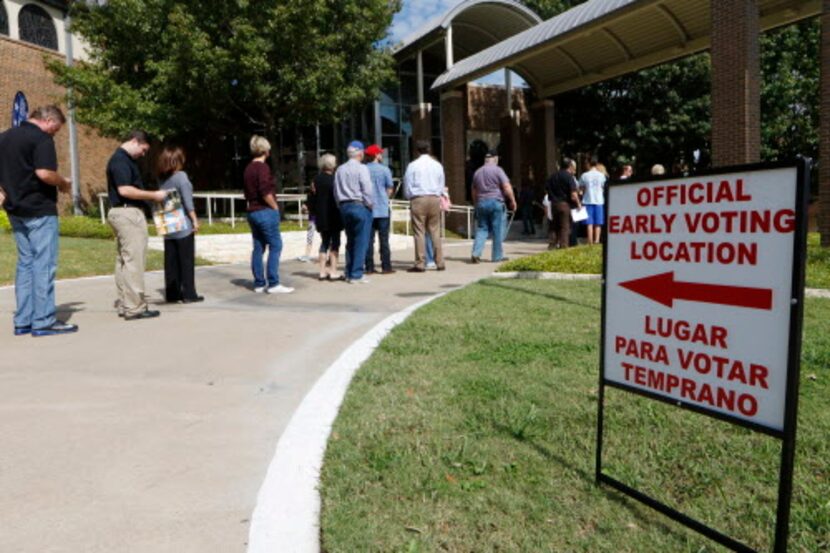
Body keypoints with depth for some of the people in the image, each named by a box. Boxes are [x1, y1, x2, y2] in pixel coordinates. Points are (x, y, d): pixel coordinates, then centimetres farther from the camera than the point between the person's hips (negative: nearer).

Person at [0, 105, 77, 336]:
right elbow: (44, 173, -22)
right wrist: (64, 183, -6)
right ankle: (44, 321, -3)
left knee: (25, 263, 12)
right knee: (44, 264, -4)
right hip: (39, 209, -8)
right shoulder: (42, 139, -11)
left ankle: (23, 321, 15)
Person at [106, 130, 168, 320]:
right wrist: (153, 195, -17)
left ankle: (124, 304, 19)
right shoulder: (121, 160, -13)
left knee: (123, 260, 12)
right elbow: (125, 190, -23)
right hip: (128, 213, -11)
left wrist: (151, 196, 14)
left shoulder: (124, 160, 18)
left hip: (126, 213, 11)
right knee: (133, 261, -9)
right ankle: (135, 307, -6)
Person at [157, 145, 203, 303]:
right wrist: (195, 219, -10)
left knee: (171, 262, 8)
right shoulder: (181, 176, -9)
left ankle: (172, 294, 13)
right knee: (187, 260, 1)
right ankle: (189, 294, 3)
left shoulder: (163, 179, 10)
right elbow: (187, 201, -14)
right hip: (183, 226, -6)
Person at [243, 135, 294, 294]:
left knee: (258, 248, 10)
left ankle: (259, 284, 13)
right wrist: (275, 207, -9)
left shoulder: (248, 168, 14)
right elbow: (265, 192, -21)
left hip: (252, 212, 9)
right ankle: (273, 284, -7)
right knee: (275, 246, -5)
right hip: (266, 211, -9)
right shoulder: (263, 167, -12)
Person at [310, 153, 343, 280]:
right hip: (334, 217, -5)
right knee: (335, 243, 1)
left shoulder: (316, 180, 4)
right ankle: (333, 272, -1)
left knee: (324, 243, 13)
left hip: (321, 217, 5)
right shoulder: (334, 179, -12)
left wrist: (316, 213, 15)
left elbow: (312, 200, 5)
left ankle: (323, 272, 13)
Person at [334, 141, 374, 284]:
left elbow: (336, 192, 9)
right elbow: (367, 190, -14)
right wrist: (370, 205, -1)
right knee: (361, 241, -2)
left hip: (344, 206, 7)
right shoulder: (361, 168, -9)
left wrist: (341, 206, 16)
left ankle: (349, 273, 16)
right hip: (360, 206, -7)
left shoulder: (340, 170, 10)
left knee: (350, 241, 13)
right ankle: (356, 274, -3)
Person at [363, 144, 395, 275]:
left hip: (367, 209, 2)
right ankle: (386, 267, 3)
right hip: (382, 209, -2)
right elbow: (390, 188, -1)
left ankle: (369, 267, 6)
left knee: (368, 238, 5)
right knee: (384, 239, 2)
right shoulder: (384, 169, -4)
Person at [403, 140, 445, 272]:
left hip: (418, 200, -3)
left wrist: (410, 198, 19)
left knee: (419, 232, -1)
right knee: (435, 232, 8)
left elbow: (407, 188, 1)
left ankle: (420, 264, -2)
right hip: (435, 199, 4)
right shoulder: (437, 165, 8)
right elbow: (441, 187, 12)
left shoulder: (412, 166, -3)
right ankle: (440, 263, 9)